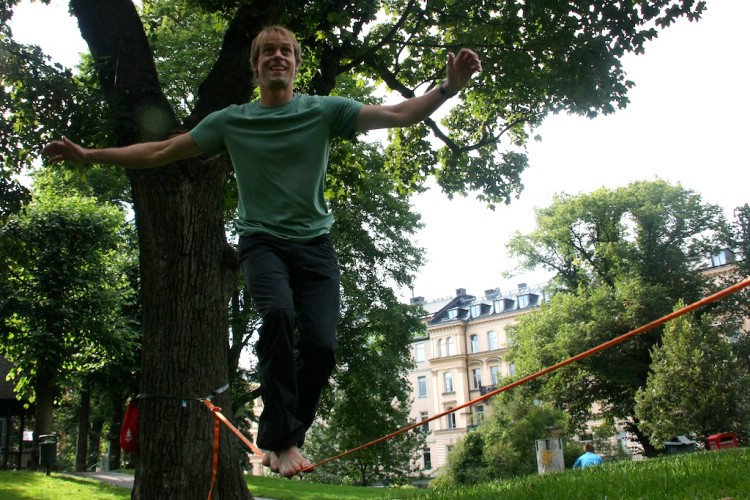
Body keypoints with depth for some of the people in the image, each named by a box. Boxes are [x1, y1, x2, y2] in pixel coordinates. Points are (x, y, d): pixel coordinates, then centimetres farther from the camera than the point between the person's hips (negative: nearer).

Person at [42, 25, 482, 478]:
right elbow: (162, 153, 11)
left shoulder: (324, 111, 4)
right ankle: (281, 439, -18)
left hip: (315, 243, 1)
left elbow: (400, 115, -3)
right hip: (263, 241, -1)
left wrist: (449, 88, -19)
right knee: (278, 312, -31)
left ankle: (283, 438, 10)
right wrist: (89, 155, 7)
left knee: (322, 343, -14)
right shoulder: (231, 121, 6)